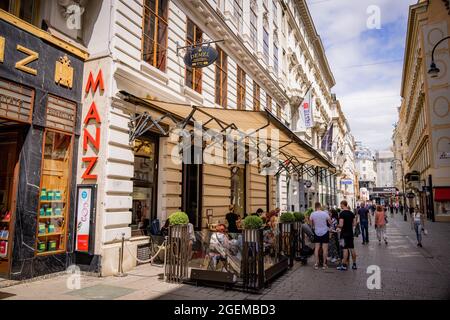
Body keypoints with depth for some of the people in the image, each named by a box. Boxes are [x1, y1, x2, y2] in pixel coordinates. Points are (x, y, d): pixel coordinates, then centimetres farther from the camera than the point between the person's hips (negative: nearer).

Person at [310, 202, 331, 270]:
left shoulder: (312, 214, -7)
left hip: (317, 233, 2)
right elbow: (330, 223, -1)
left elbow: (311, 224, 4)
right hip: (325, 232, -2)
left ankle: (316, 264, 7)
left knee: (316, 248, 9)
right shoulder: (325, 213, -11)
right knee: (325, 249, 5)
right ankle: (324, 264, 8)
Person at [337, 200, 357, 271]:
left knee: (345, 249, -4)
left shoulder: (342, 213, -15)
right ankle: (354, 264, 18)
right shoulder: (351, 213, 7)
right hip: (350, 233, 7)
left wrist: (339, 228, -1)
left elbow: (341, 224, -21)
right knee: (352, 248, 11)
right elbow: (354, 224, 9)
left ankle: (344, 265, 0)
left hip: (344, 233, -7)